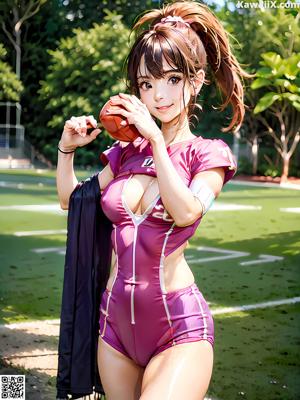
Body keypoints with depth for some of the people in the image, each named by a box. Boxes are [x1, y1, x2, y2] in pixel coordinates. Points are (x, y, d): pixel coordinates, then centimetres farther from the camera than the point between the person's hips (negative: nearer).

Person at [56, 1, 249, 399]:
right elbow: (71, 201, 21)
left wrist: (156, 141, -17)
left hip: (178, 326, -5)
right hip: (116, 319, 5)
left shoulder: (209, 154, 0)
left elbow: (186, 212, -18)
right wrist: (67, 149, 6)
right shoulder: (125, 153, 11)